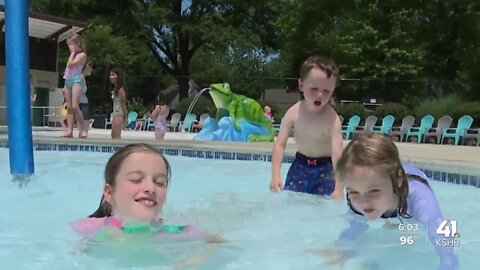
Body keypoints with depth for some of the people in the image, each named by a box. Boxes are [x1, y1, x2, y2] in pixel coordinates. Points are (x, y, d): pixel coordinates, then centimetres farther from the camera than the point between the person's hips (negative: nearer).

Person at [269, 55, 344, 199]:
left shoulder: (332, 118, -24)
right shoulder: (293, 113, -15)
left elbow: (338, 153, -28)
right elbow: (279, 144, -12)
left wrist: (339, 189, -32)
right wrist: (275, 175, -21)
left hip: (324, 168, -3)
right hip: (299, 166, 3)